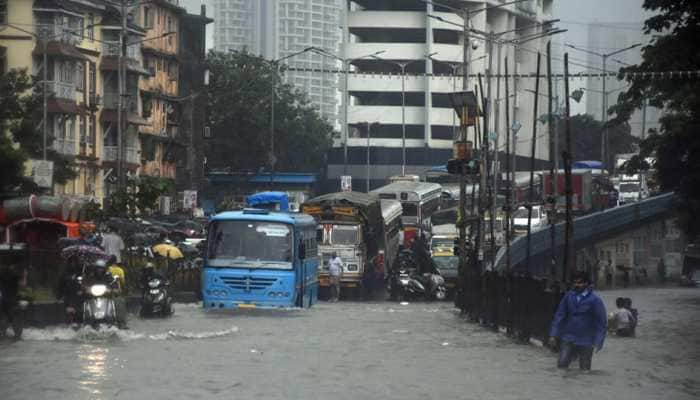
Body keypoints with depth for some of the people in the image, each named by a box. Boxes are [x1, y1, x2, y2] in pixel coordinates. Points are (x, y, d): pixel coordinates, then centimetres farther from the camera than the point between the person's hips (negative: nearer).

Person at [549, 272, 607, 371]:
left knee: (584, 370, 4)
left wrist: (598, 342, -15)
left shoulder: (595, 300, -7)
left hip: (585, 343, -3)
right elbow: (559, 315, 5)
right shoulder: (568, 296, 3)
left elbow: (602, 322, -7)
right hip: (568, 339, 3)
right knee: (561, 364, -7)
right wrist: (553, 335, -2)